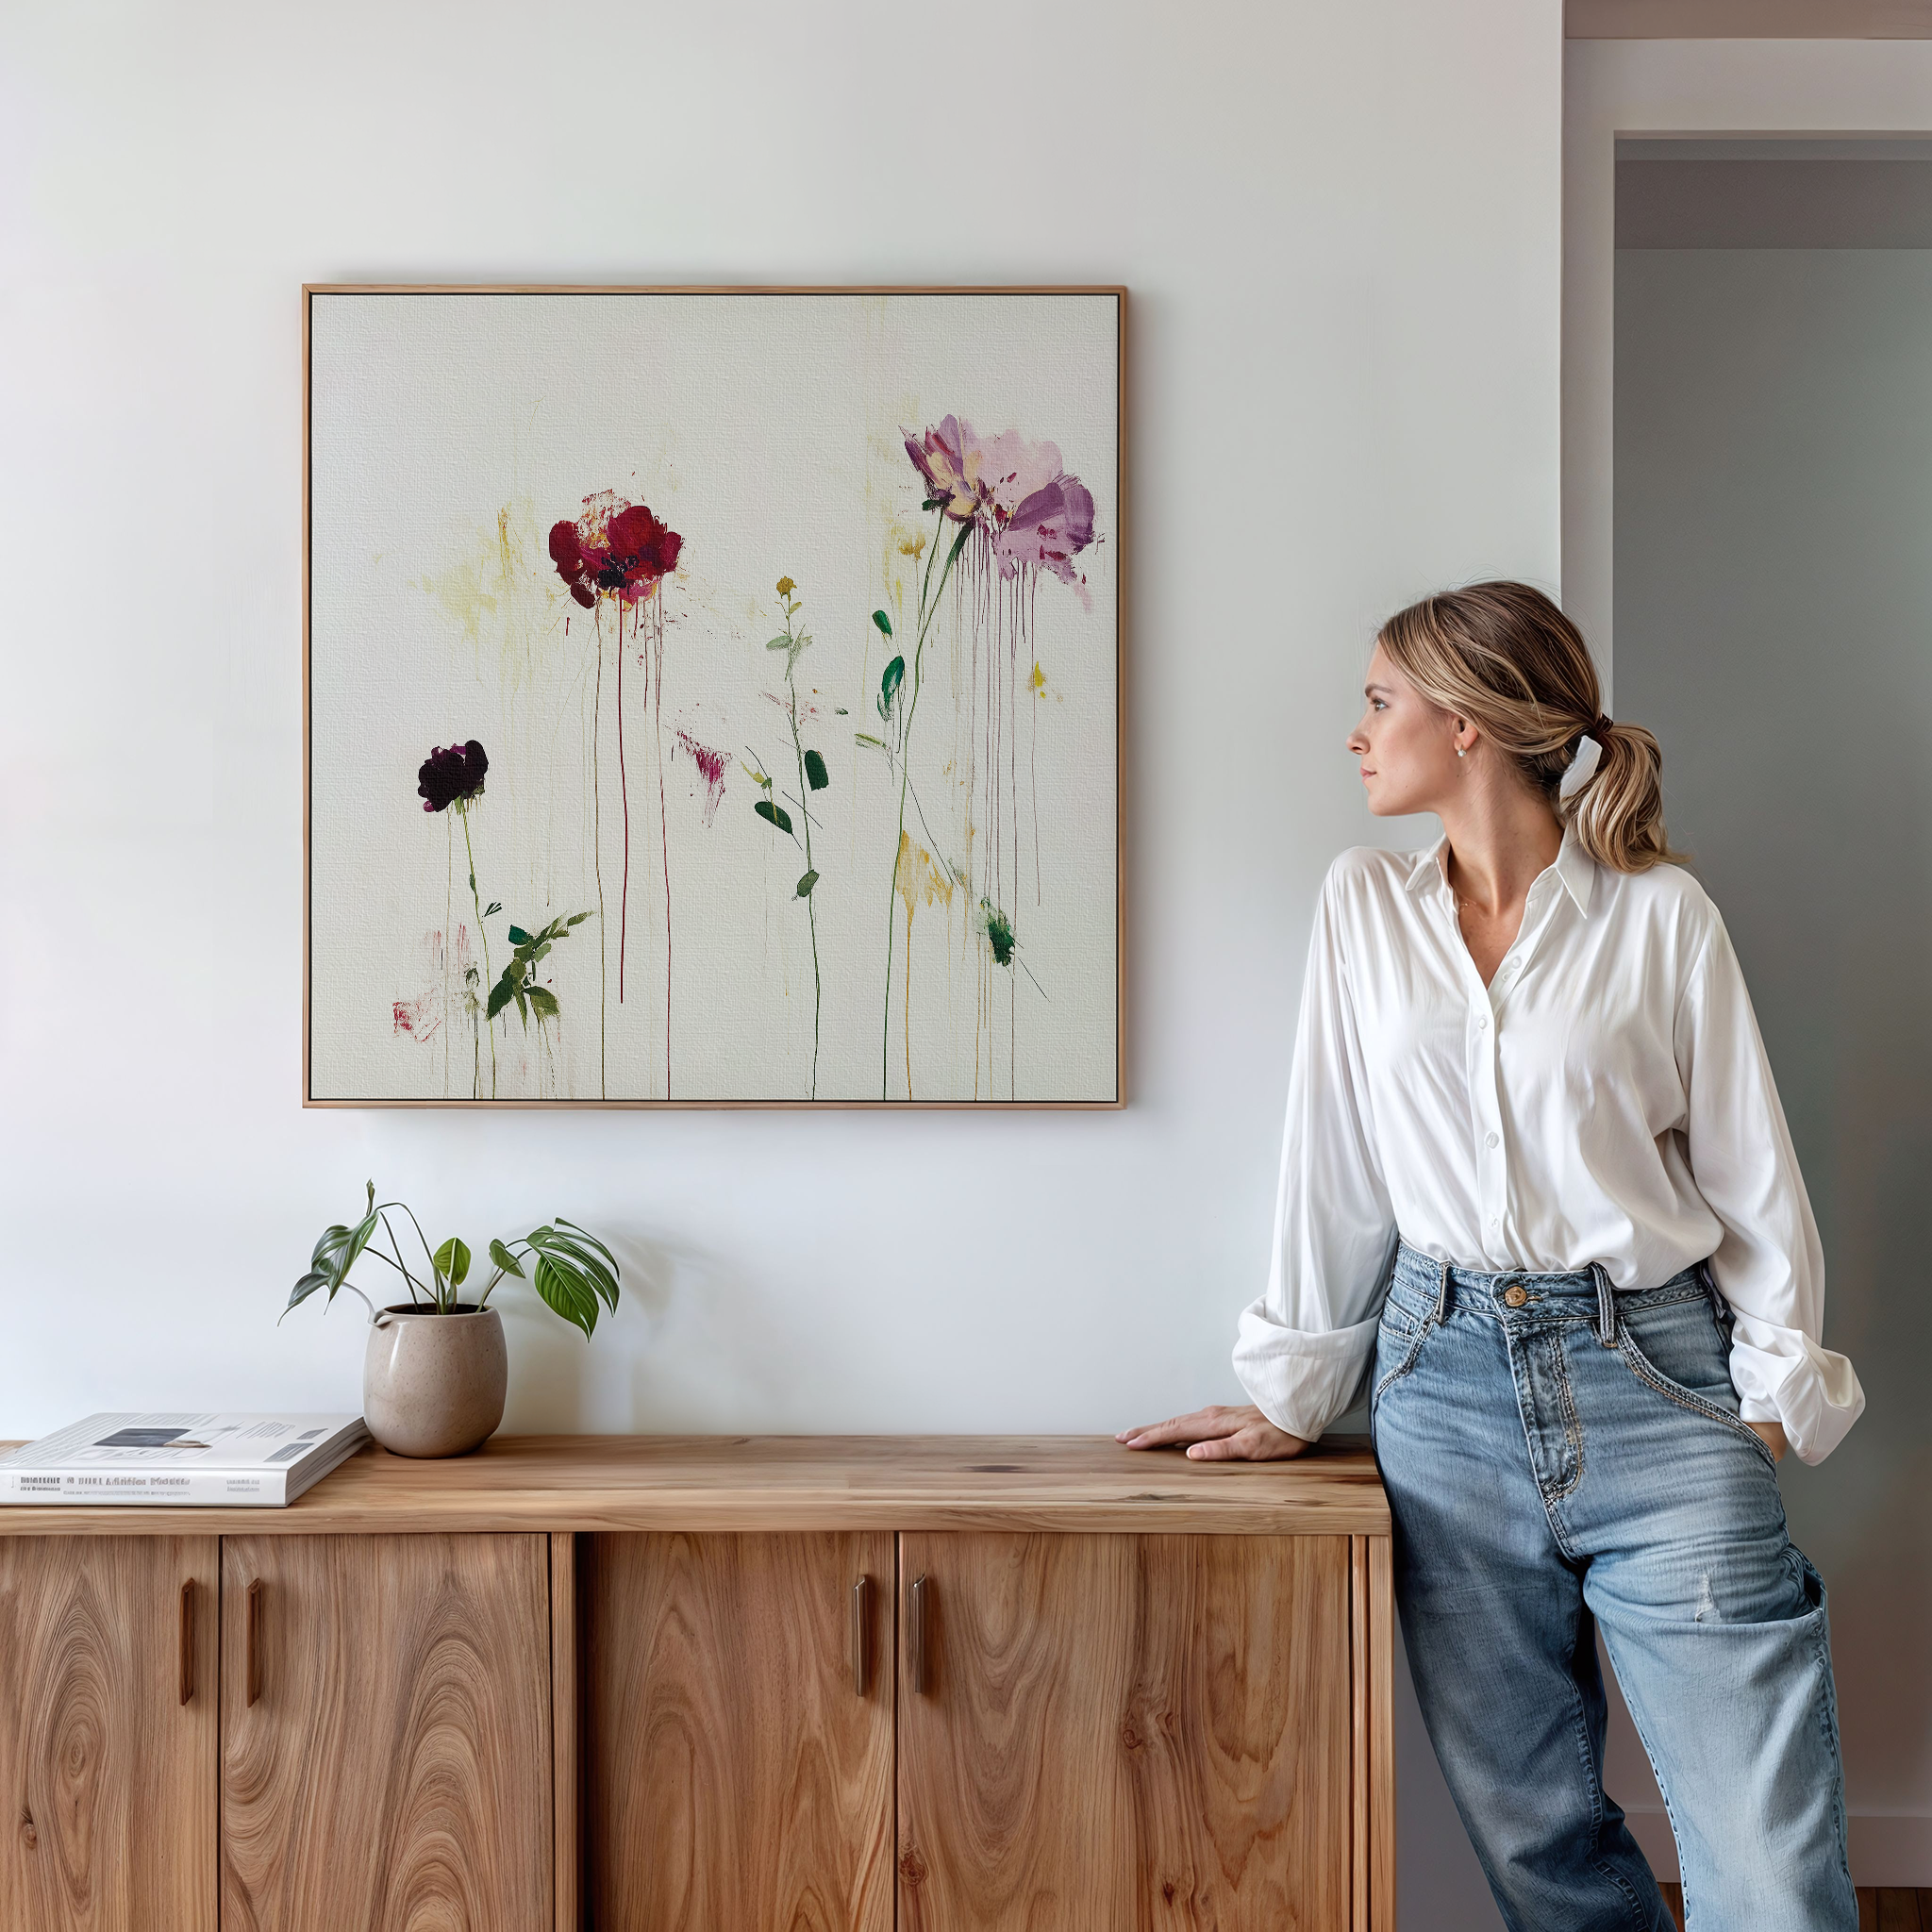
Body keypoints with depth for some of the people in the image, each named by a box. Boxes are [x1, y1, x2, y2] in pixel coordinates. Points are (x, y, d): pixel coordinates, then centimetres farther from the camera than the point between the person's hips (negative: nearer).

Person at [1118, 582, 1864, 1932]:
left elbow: (1749, 1167, 3)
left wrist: (1777, 1390, -3)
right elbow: (1335, 1161, 9)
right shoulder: (1364, 904, 8)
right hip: (1447, 1379, 3)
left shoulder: (1660, 912, 0)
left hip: (1652, 1378, -2)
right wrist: (1295, 1394, 9)